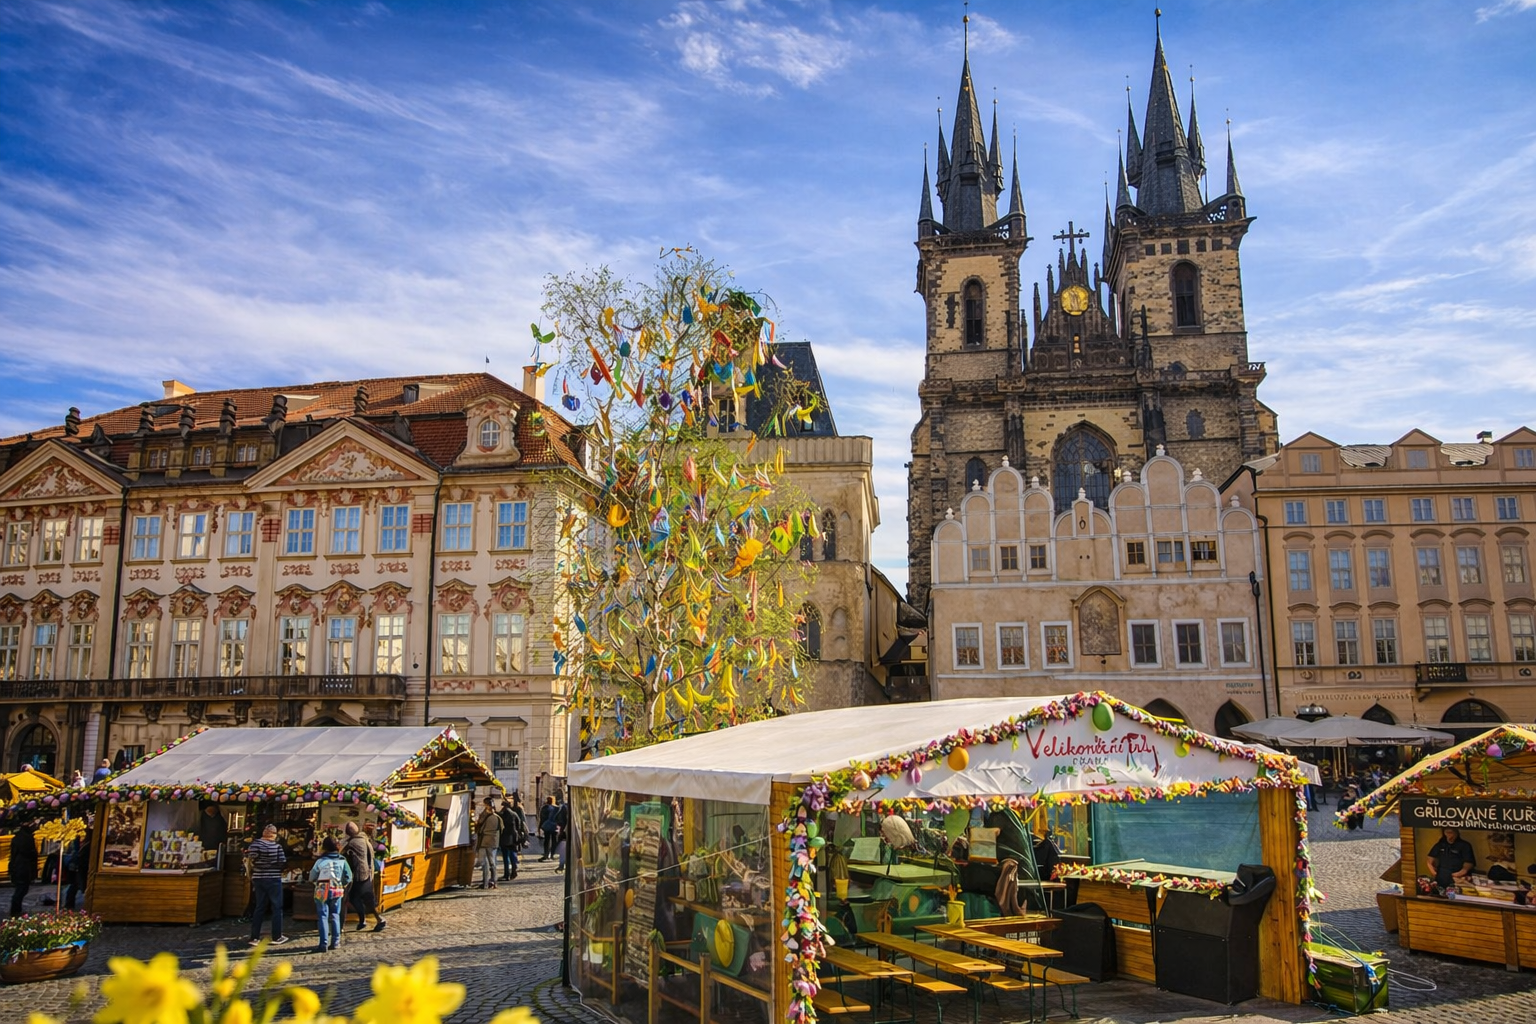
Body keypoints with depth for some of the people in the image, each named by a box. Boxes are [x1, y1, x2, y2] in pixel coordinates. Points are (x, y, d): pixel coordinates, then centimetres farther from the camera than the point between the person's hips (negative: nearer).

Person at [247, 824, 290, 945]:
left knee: (259, 908, 12)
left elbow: (249, 861, 0)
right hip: (274, 879, -4)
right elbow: (283, 862, -9)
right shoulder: (277, 846, -12)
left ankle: (254, 937, 12)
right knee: (277, 908, 6)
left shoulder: (254, 844, -4)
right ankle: (277, 937, 8)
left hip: (258, 879, 4)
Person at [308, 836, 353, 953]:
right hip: (337, 892, 2)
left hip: (322, 892, -2)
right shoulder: (342, 861, -3)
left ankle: (324, 944, -4)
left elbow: (312, 878, 0)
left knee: (323, 917, 1)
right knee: (335, 916, 13)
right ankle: (335, 942, 13)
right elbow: (348, 878, -4)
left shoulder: (320, 861, -9)